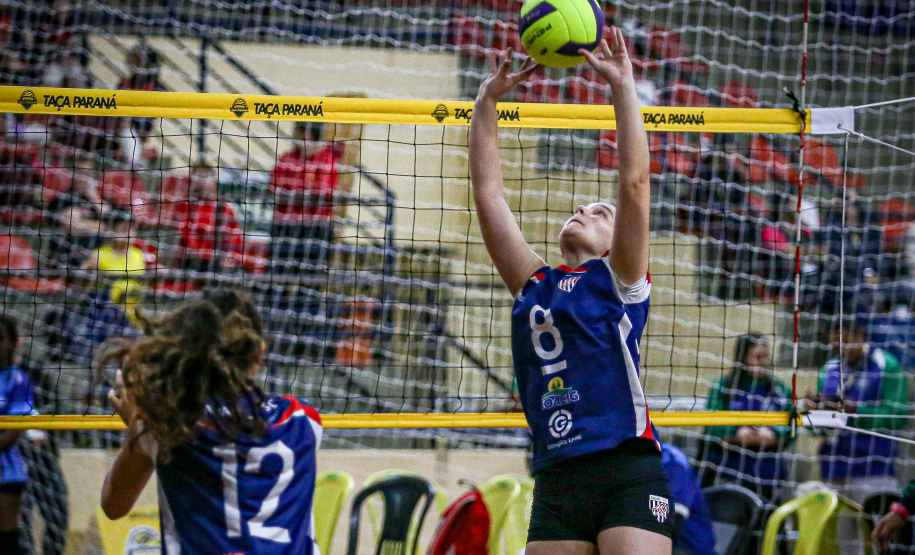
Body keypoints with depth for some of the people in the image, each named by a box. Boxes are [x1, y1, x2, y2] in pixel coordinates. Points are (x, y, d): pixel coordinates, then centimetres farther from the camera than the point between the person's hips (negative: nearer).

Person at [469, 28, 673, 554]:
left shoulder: (617, 279, 9)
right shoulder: (534, 284, 20)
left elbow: (634, 181, -1)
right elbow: (488, 192, 20)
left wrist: (623, 84, -1)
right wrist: (487, 100, 16)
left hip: (627, 470, -4)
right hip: (556, 479, 4)